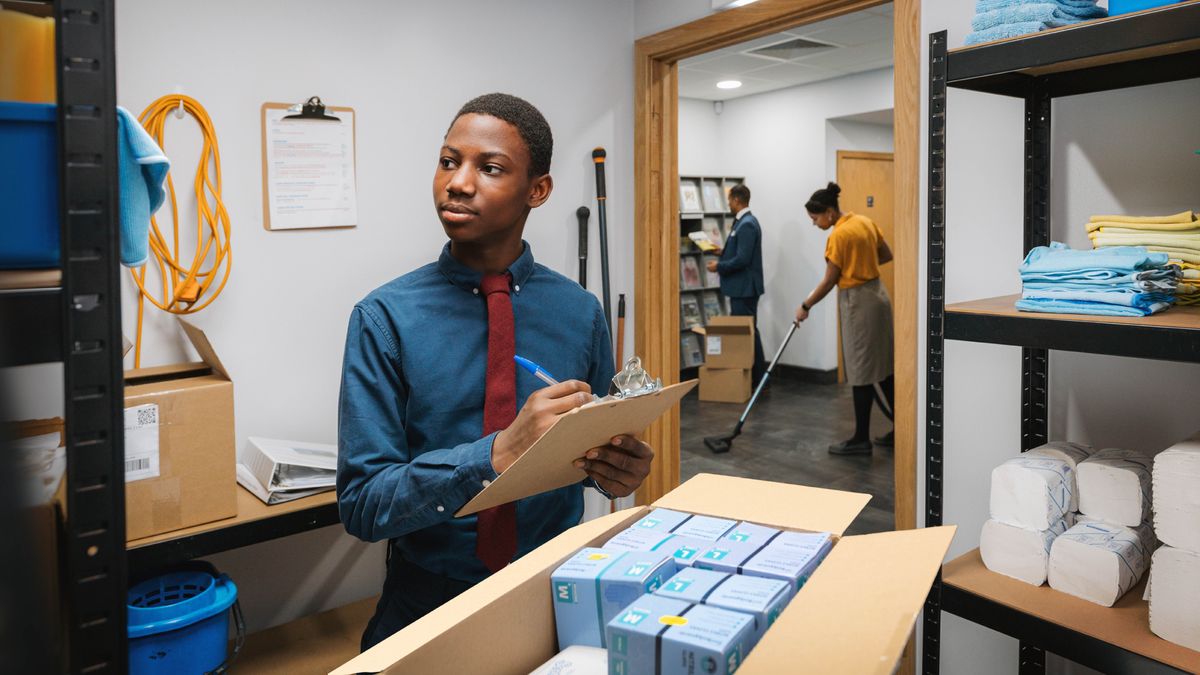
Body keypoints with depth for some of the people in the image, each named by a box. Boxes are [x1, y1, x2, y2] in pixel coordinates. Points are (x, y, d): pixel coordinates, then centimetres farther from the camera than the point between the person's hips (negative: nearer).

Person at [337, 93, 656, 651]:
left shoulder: (580, 312, -3)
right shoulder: (385, 318, -9)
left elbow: (596, 445, 7)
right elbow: (361, 503, -13)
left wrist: (618, 468, -15)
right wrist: (498, 453, -27)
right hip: (429, 599, -1)